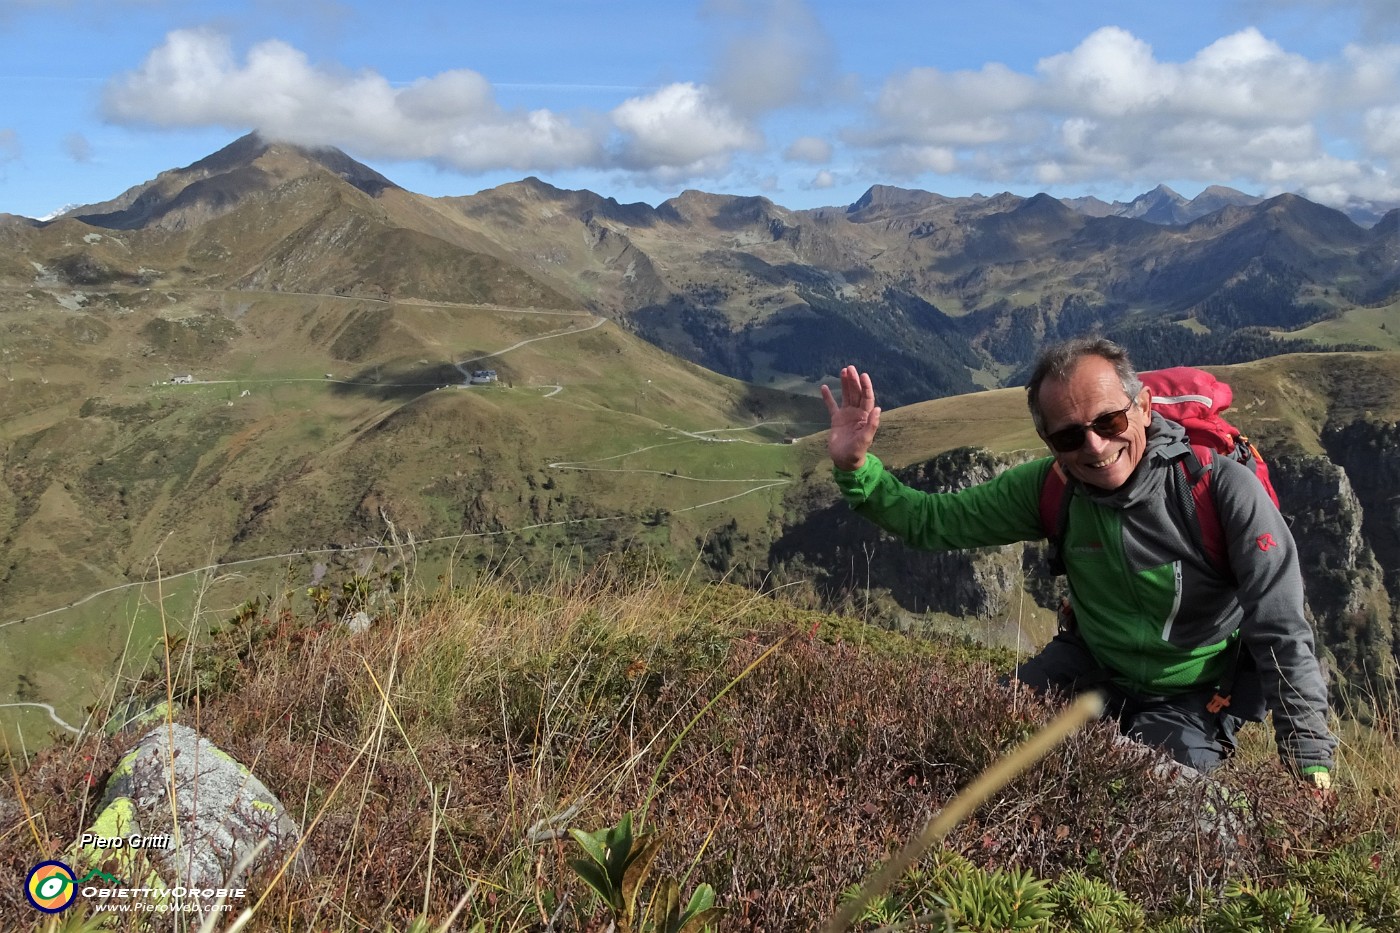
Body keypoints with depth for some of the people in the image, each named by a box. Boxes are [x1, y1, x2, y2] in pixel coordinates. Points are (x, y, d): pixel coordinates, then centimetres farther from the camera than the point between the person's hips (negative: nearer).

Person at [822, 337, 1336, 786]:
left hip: (1196, 697, -3)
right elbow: (932, 520, -7)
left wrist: (1310, 763, -27)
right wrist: (855, 468, -24)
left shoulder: (1222, 488, -26)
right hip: (1093, 666, 4)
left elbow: (1283, 635, -24)